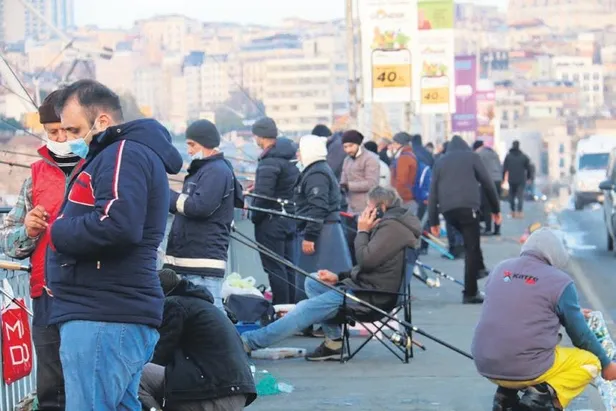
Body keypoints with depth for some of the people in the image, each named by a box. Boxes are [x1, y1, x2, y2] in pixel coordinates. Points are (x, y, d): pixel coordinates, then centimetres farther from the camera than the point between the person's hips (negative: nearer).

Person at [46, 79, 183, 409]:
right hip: (112, 316, 11)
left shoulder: (125, 154, -9)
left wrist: (59, 232, -11)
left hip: (103, 320, -11)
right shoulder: (113, 156, 23)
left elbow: (119, 226, -25)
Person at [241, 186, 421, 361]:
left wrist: (363, 232, -8)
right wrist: (339, 277, 10)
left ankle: (251, 341, -10)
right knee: (312, 282, 15)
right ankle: (333, 343, 5)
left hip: (371, 297, -11)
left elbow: (366, 259, -23)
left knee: (304, 309, -13)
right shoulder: (389, 224, 19)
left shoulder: (393, 226, -15)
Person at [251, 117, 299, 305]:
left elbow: (264, 195, -23)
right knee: (288, 266, 14)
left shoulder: (270, 161, -18)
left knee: (274, 268, -4)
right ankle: (291, 305, 20)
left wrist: (255, 217, -9)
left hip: (271, 221, -9)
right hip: (290, 219, 9)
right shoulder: (290, 156, 10)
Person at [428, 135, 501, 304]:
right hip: (468, 206, -4)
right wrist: (496, 209, 16)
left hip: (447, 210, 4)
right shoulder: (471, 156, 14)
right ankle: (470, 293, -6)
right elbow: (487, 183, 9)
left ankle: (479, 268, 19)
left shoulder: (440, 162, 22)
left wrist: (433, 221, 15)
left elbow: (433, 192, 16)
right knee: (471, 248, -2)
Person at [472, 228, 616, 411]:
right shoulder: (559, 281, -4)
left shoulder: (501, 269, 10)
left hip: (485, 365, 6)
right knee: (590, 361, 16)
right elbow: (580, 334, 4)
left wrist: (574, 312, 37)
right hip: (527, 368, -6)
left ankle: (505, 396, 12)